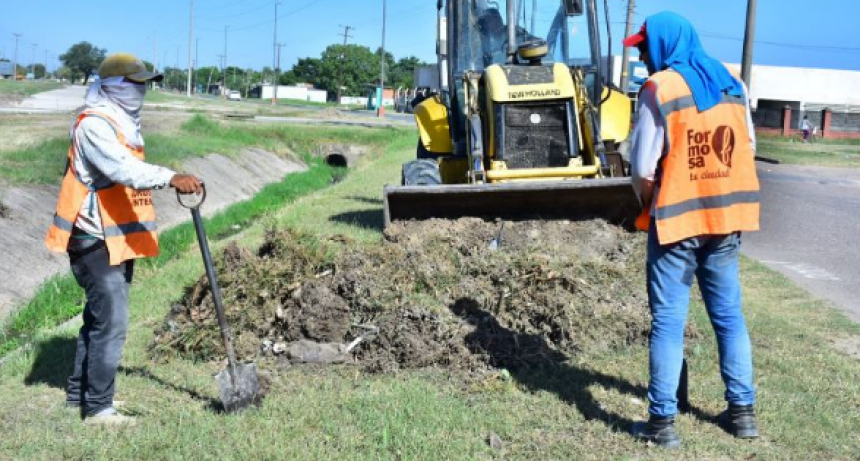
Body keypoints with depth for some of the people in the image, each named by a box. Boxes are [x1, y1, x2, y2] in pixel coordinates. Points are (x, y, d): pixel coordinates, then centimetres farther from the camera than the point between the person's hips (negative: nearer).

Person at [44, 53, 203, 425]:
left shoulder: (122, 123, 16)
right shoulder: (94, 124, -16)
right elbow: (124, 168, -33)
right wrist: (172, 178, -47)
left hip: (117, 239, 10)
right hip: (97, 241, -10)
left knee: (99, 318, 18)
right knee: (111, 323, -8)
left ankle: (80, 392, 31)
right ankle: (97, 408, 1)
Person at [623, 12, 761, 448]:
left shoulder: (659, 88, -10)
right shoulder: (732, 84, 7)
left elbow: (644, 169, -12)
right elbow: (747, 150, 10)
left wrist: (651, 206, 6)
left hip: (677, 220, -5)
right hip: (726, 218, 6)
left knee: (668, 322, 1)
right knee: (729, 314, 15)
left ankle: (663, 421, 5)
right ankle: (742, 410, 22)